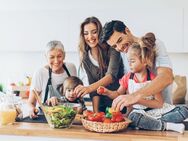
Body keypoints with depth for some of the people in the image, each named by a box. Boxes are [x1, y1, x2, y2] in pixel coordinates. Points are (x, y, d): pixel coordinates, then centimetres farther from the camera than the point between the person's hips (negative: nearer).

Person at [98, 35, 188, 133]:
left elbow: (159, 104, -14)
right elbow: (118, 94, 13)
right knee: (134, 117, -39)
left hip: (154, 110, 0)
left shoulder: (153, 79, -8)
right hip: (137, 111, 1)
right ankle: (167, 126, -23)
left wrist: (138, 100, -23)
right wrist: (108, 92, -8)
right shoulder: (127, 78, 1)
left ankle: (151, 123, -28)